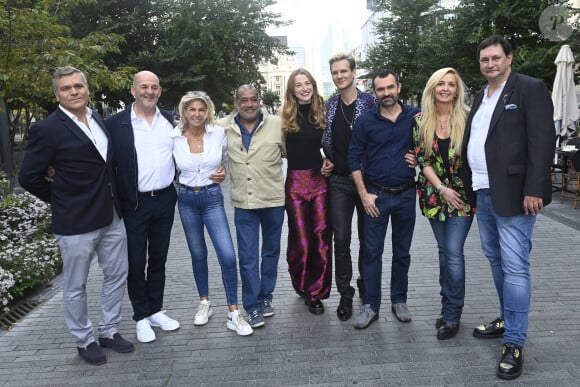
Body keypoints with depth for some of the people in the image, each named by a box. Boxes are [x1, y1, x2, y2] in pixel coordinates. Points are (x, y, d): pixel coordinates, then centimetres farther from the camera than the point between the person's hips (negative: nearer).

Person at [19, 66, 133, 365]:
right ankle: (84, 340, 29)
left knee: (116, 275, 15)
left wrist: (113, 200, 8)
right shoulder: (47, 129, -11)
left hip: (111, 216, 6)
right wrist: (61, 200, 0)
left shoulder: (100, 120, 8)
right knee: (75, 287, 10)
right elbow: (29, 177, -8)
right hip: (76, 223, -6)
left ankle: (109, 331, 33)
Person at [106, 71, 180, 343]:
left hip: (165, 200, 3)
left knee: (158, 259, 15)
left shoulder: (170, 120, 6)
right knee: (136, 263, 7)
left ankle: (155, 310, 30)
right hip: (134, 203, -3)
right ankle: (141, 317, 23)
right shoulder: (116, 123, -6)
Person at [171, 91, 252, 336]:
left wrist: (224, 172, -5)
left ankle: (233, 314, 3)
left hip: (212, 197, -1)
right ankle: (204, 303, 32)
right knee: (198, 254, 12)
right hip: (186, 198, 1)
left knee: (228, 256, -9)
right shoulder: (173, 137, -5)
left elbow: (227, 160, 13)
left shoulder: (219, 133, -6)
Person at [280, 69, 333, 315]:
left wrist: (330, 163, -1)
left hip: (321, 180, 2)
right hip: (296, 181, -1)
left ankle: (315, 293, 16)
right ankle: (302, 285, 28)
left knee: (321, 238, 2)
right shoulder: (286, 116, 2)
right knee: (300, 238, 3)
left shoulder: (322, 113, 7)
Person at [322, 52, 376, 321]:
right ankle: (345, 294, 16)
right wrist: (329, 161, 3)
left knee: (367, 238, 10)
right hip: (339, 181, 3)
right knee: (341, 240, 3)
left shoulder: (370, 102, -5)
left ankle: (366, 286, 30)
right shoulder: (330, 105, 7)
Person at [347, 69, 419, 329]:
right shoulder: (365, 121, -3)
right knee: (372, 252, 2)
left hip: (406, 194, 2)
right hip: (375, 195, -1)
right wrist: (364, 194, -6)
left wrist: (420, 158, -9)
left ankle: (399, 301, 28)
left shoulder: (415, 116, 0)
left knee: (402, 251, 12)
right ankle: (370, 306, 14)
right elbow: (353, 158, -2)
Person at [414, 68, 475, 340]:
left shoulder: (467, 118, -5)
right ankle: (449, 309, 24)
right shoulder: (421, 121, 2)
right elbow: (422, 160, 1)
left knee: (453, 252, -7)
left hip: (463, 195, -3)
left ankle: (452, 315, 6)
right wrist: (442, 189, -8)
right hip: (435, 194, 3)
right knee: (444, 251, 11)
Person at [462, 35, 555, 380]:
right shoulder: (480, 97, 17)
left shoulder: (531, 89, -6)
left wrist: (534, 189, -20)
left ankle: (514, 344, 3)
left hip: (513, 193, -8)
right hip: (483, 192, 8)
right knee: (496, 260, 16)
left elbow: (542, 141, -13)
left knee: (514, 267, -6)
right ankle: (507, 319, 33)